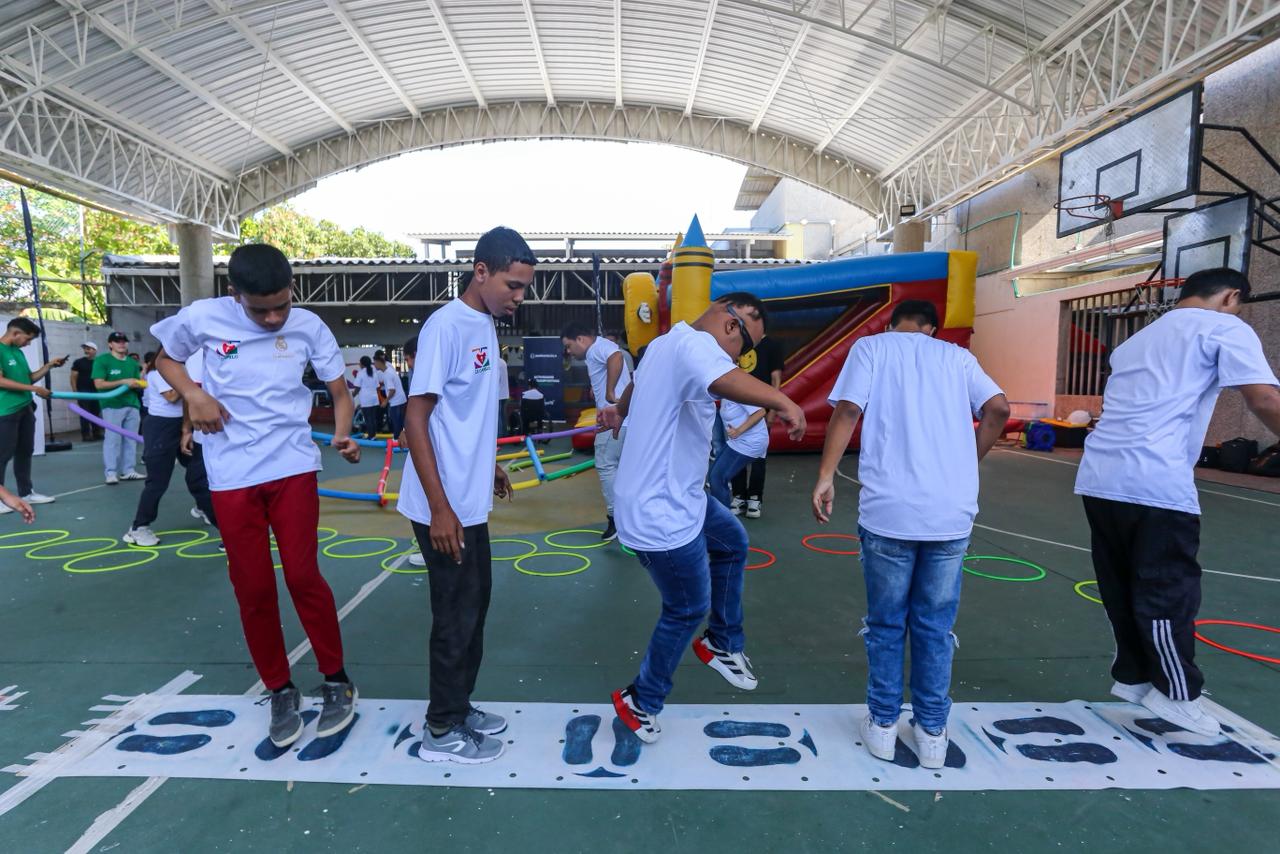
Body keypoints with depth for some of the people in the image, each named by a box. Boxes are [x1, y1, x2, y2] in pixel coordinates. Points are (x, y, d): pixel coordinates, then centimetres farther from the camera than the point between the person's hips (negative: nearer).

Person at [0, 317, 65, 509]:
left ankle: (26, 492, 23)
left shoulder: (18, 352, 14)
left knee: (25, 452, 14)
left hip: (25, 409, 9)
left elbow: (28, 378, 20)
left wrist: (48, 366, 9)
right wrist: (34, 389, -20)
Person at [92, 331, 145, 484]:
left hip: (133, 405, 5)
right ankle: (111, 472, -1)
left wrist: (136, 383, -7)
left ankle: (129, 470, 13)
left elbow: (139, 383, 16)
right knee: (113, 439, -5)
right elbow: (99, 384, -10)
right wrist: (123, 382, -17)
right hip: (112, 406, -5)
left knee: (131, 439, 7)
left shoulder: (132, 362, 14)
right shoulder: (102, 360, -2)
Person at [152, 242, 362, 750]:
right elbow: (165, 359, 14)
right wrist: (193, 395, -6)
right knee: (252, 588, 7)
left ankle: (336, 680, 18)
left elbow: (339, 390, 1)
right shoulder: (203, 317, -3)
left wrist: (342, 435, -18)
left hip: (293, 467, -1)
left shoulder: (308, 327, -4)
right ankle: (281, 690, 25)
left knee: (303, 577, -2)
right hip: (232, 475, 1)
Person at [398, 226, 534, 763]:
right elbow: (415, 420, -20)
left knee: (475, 604, 18)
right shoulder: (446, 327, -18)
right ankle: (442, 730, 23)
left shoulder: (485, 326, 9)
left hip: (472, 501, 9)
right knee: (457, 614, 4)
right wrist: (439, 508, -21)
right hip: (446, 507, -9)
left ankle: (459, 707, 36)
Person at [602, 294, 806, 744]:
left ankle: (722, 643, 40)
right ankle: (641, 704, 28)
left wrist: (619, 410, 45)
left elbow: (636, 383, 32)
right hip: (662, 515, -10)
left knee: (732, 542, 26)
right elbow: (722, 379, -48)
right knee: (688, 609, 7)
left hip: (674, 497, 11)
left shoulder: (667, 343, 11)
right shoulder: (695, 344, -22)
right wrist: (782, 401, -55)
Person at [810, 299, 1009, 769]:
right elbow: (998, 409, 3)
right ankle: (932, 732, 25)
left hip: (889, 509, -2)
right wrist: (965, 464, 14)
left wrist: (826, 476, -5)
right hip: (952, 512, 2)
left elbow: (847, 410, -6)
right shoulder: (957, 355, 16)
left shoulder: (871, 346, 9)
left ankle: (882, 726, 25)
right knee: (935, 626, 15)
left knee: (886, 624, 14)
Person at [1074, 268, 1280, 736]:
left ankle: (1132, 676, 27)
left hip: (1099, 478, 7)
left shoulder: (1138, 339, 29)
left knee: (1122, 588, 16)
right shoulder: (1224, 328, 6)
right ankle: (1177, 694, 16)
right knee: (1168, 591, 5)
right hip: (1156, 484, -7)